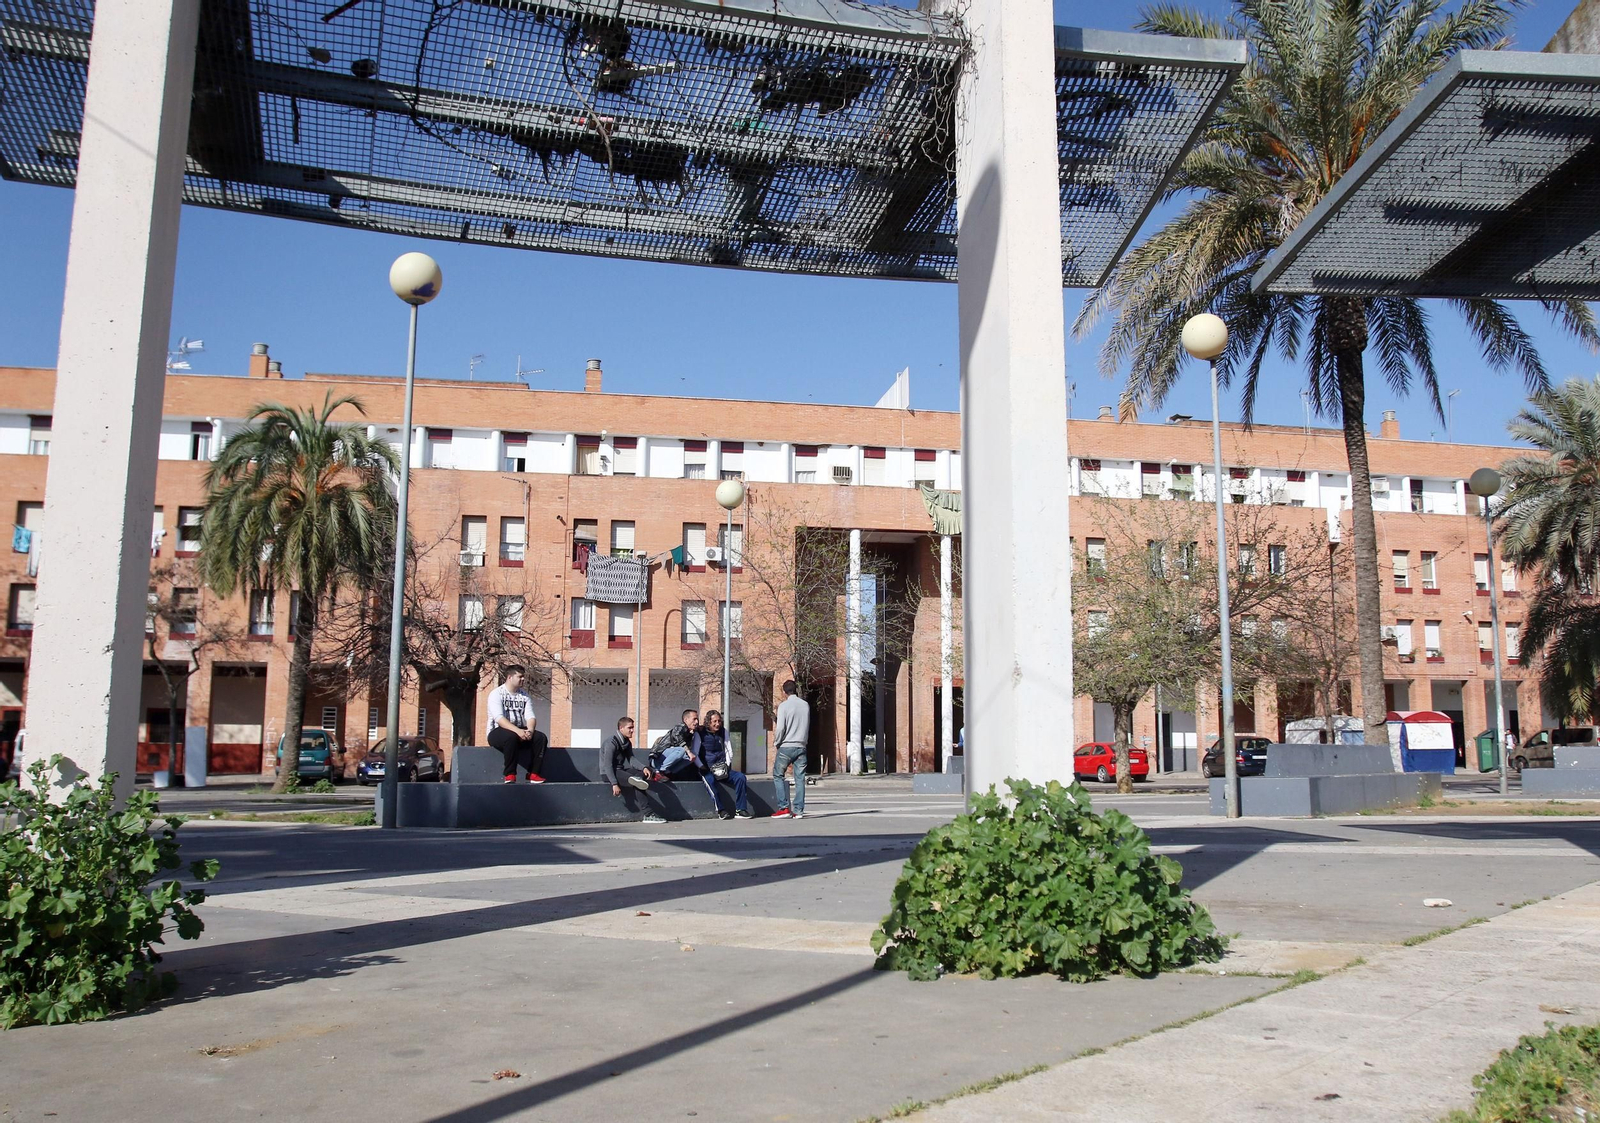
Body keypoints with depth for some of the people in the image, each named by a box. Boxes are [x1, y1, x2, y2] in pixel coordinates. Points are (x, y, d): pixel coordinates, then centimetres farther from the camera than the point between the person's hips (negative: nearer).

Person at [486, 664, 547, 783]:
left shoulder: (524, 696, 12)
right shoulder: (496, 694, -6)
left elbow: (530, 717, 0)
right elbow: (499, 719, -21)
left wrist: (530, 731, -23)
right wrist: (517, 731, -34)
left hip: (519, 731, 6)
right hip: (498, 732, -5)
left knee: (541, 738, -20)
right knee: (511, 736, -38)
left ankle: (534, 774, -18)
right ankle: (510, 776, -30)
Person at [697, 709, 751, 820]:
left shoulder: (723, 732, 15)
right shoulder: (701, 734, -1)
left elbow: (728, 750, 17)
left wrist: (727, 765, 2)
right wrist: (702, 767, -15)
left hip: (722, 769, 5)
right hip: (707, 771, -5)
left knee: (740, 776, -21)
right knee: (710, 780, -38)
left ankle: (741, 810, -23)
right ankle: (721, 810, -37)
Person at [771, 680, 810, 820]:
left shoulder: (784, 706, -8)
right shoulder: (805, 705, 6)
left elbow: (780, 728, -12)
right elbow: (807, 727, 12)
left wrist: (776, 741, 3)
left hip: (786, 747, -4)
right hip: (801, 747, 4)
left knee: (778, 775, 7)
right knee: (800, 778, 5)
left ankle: (784, 808, -2)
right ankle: (799, 810, 1)